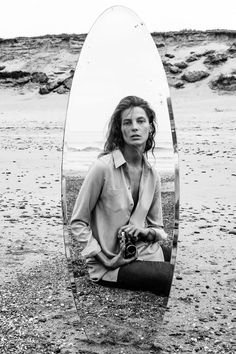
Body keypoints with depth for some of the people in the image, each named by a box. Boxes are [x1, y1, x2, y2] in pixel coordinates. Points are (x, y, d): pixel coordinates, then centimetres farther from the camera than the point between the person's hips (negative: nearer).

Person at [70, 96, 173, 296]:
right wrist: (103, 258, -13)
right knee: (171, 278, -25)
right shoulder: (104, 167, -12)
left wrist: (145, 232, -8)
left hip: (146, 254, 5)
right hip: (110, 264, -5)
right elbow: (78, 222, -6)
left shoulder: (152, 175, 4)